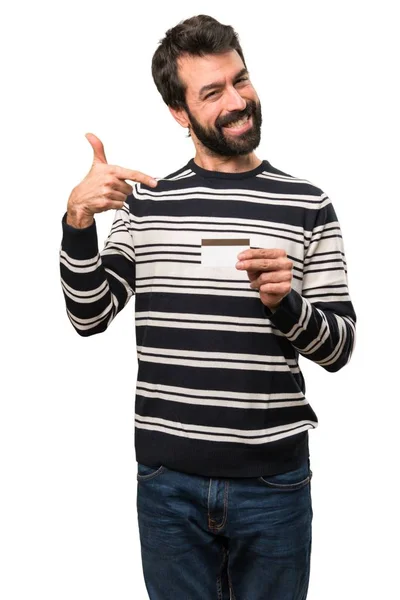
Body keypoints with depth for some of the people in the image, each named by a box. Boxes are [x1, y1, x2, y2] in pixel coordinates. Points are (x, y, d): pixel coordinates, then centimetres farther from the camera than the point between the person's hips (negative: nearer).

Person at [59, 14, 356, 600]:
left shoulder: (307, 205, -1)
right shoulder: (145, 202, 4)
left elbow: (338, 348, 0)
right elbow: (90, 316, -1)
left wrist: (285, 303, -20)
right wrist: (78, 219, -14)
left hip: (274, 480, 0)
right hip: (168, 479, 1)